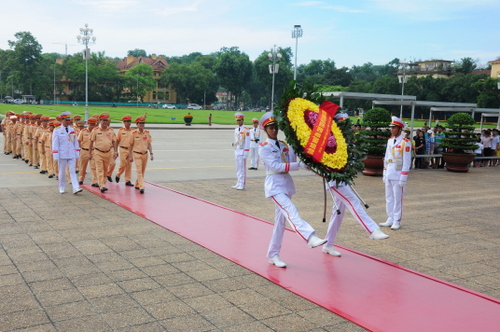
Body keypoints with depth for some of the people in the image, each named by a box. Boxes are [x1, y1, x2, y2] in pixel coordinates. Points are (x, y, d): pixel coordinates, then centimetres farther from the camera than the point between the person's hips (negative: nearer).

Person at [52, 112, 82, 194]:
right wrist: (55, 156, -10)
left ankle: (76, 188, -11)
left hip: (72, 155, 2)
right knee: (62, 172, 7)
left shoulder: (72, 130, 7)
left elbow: (75, 142, 10)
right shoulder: (57, 131, -3)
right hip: (62, 155, -2)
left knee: (72, 171, -3)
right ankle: (62, 188, 19)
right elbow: (55, 144, -5)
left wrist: (77, 154, 5)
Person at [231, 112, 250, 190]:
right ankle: (238, 184, 16)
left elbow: (247, 142, -11)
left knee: (242, 168, -5)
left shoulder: (245, 130, -9)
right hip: (237, 151, 7)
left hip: (242, 151, -7)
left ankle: (242, 184, -1)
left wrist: (245, 153, -15)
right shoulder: (236, 129, 14)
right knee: (238, 168, 10)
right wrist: (235, 151, 17)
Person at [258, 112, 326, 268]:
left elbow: (291, 162, 1)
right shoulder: (264, 148, -6)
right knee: (291, 211, -25)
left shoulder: (283, 145, 12)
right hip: (274, 185, -7)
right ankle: (310, 238, -43)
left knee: (281, 220, 8)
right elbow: (276, 166, -18)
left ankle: (273, 255, 16)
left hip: (286, 184, 7)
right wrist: (299, 165, -23)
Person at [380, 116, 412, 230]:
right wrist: (384, 174, 13)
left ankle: (397, 221, 8)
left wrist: (403, 178, -14)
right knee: (388, 198, 10)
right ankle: (390, 219, 19)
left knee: (397, 198, 0)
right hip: (388, 175, 7)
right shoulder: (390, 141, 12)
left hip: (398, 175, -7)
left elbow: (407, 161, -11)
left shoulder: (405, 142, -9)